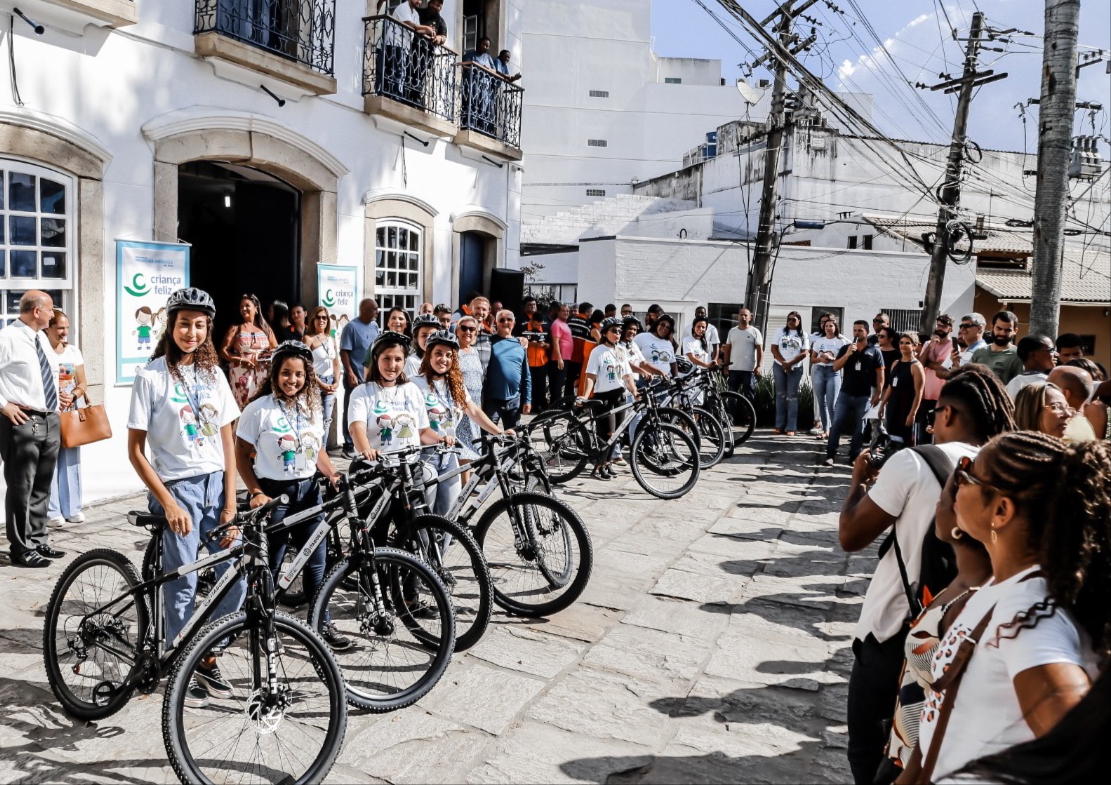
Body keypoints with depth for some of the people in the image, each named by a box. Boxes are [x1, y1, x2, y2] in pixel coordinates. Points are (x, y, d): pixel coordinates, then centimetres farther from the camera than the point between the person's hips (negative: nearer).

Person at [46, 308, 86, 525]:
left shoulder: (74, 351, 9)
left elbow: (82, 383, 10)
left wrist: (73, 395, -9)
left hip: (70, 412, 4)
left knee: (70, 461, 7)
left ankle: (72, 507, 14)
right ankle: (52, 510, 4)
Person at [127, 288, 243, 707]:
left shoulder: (213, 374, 7)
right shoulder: (151, 376, -6)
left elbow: (227, 441, 6)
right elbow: (135, 451, -6)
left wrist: (230, 501, -1)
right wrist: (168, 503, -12)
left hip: (216, 484, 4)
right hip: (177, 487, -4)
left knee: (237, 577, 1)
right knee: (182, 585, 0)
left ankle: (207, 659, 21)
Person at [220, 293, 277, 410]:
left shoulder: (265, 329, 12)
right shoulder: (235, 329, 6)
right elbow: (223, 351, 0)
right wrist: (241, 360, -14)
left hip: (262, 373, 2)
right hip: (241, 374, -2)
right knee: (242, 405, -6)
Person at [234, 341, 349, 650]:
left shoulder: (313, 408, 6)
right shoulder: (259, 409, -9)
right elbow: (241, 455, -6)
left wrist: (333, 474, -2)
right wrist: (256, 493, -15)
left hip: (308, 491, 5)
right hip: (274, 492, -5)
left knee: (316, 561, 9)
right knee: (269, 565, 6)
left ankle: (322, 624, 20)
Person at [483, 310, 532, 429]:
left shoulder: (520, 345, 9)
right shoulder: (490, 343, -3)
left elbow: (526, 376, 11)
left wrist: (527, 400, 6)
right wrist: (481, 399, -13)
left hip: (514, 401, 4)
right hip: (492, 400, -4)